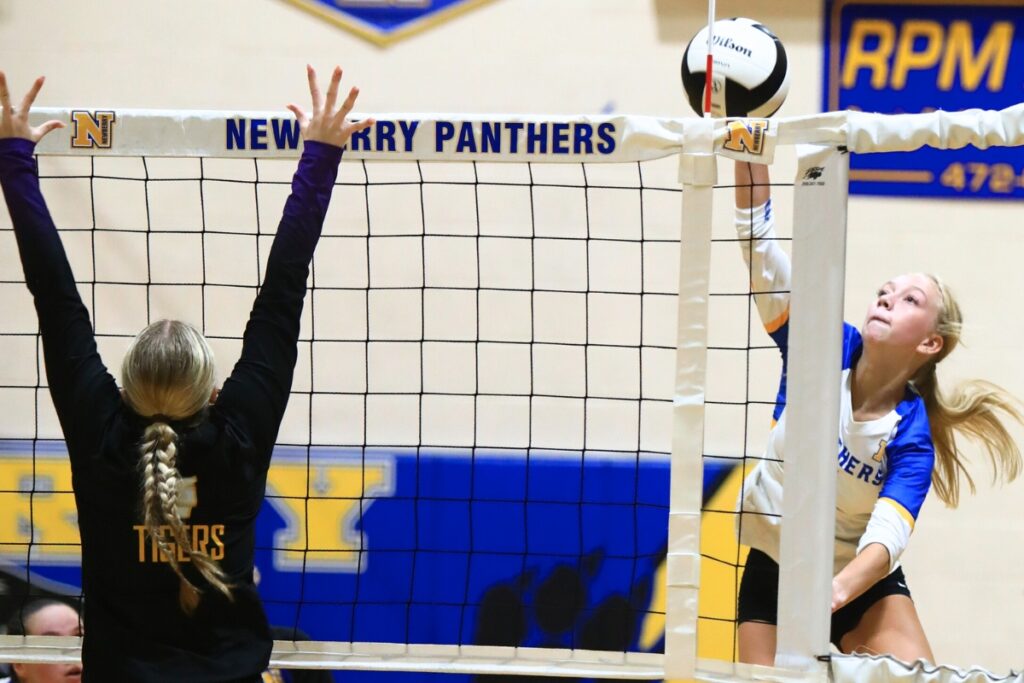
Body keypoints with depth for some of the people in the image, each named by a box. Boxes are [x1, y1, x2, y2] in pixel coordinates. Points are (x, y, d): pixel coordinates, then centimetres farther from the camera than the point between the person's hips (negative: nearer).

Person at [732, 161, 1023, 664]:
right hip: (772, 566, 2)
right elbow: (758, 240, -21)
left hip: (861, 580, -1)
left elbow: (888, 535, -33)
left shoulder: (912, 438, -18)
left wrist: (838, 590, -53)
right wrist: (747, 153, -34)